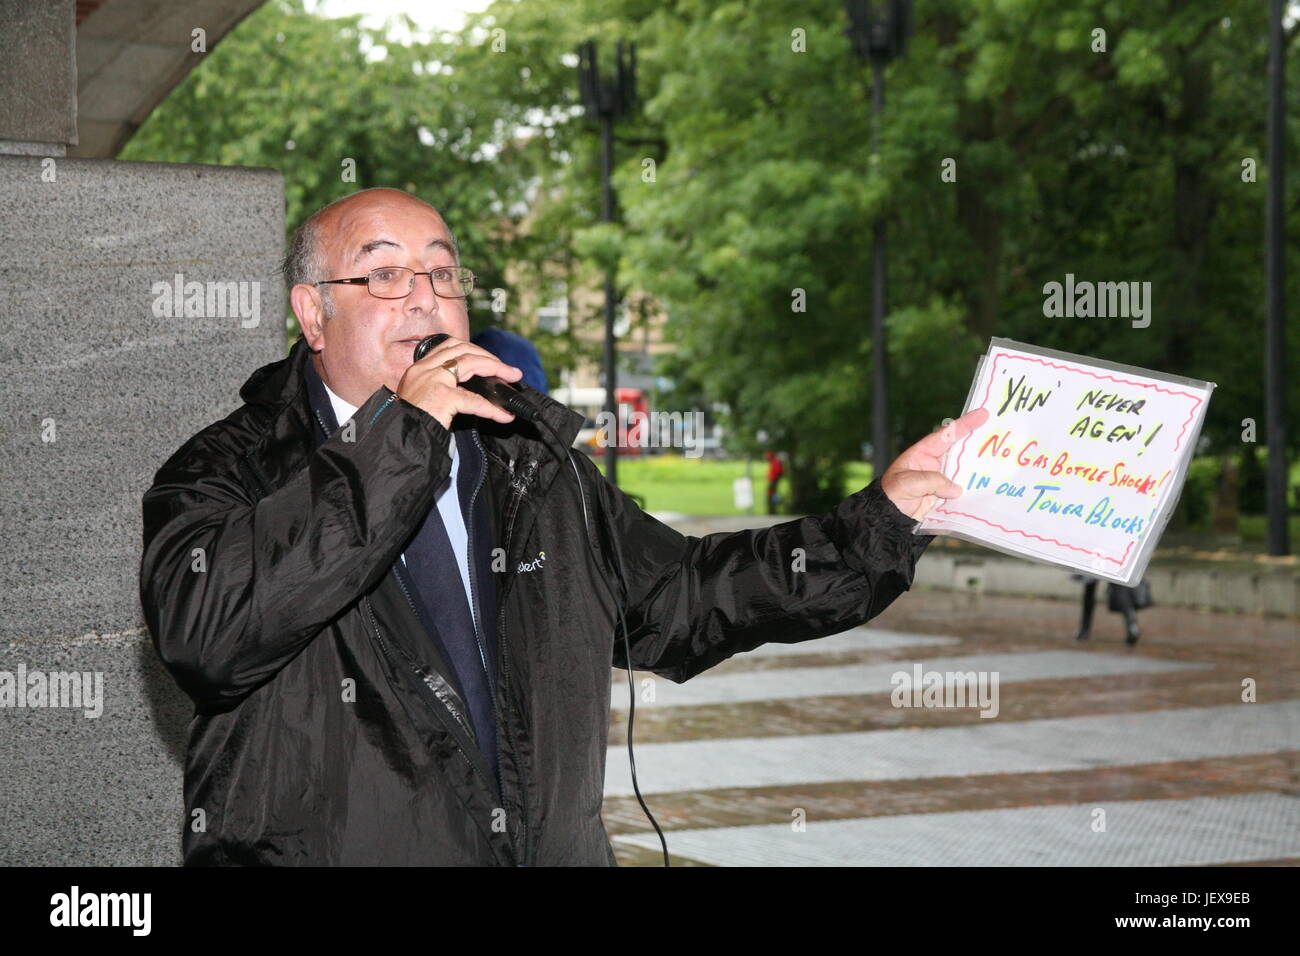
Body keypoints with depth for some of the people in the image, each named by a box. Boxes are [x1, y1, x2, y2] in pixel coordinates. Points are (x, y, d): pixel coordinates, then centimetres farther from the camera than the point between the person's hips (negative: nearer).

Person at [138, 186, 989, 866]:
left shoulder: (535, 472, 17)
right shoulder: (233, 473, 0)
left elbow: (687, 600, 24)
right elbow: (205, 632, -20)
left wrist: (887, 515, 18)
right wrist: (399, 435, -16)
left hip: (554, 850, 5)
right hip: (319, 851, -4)